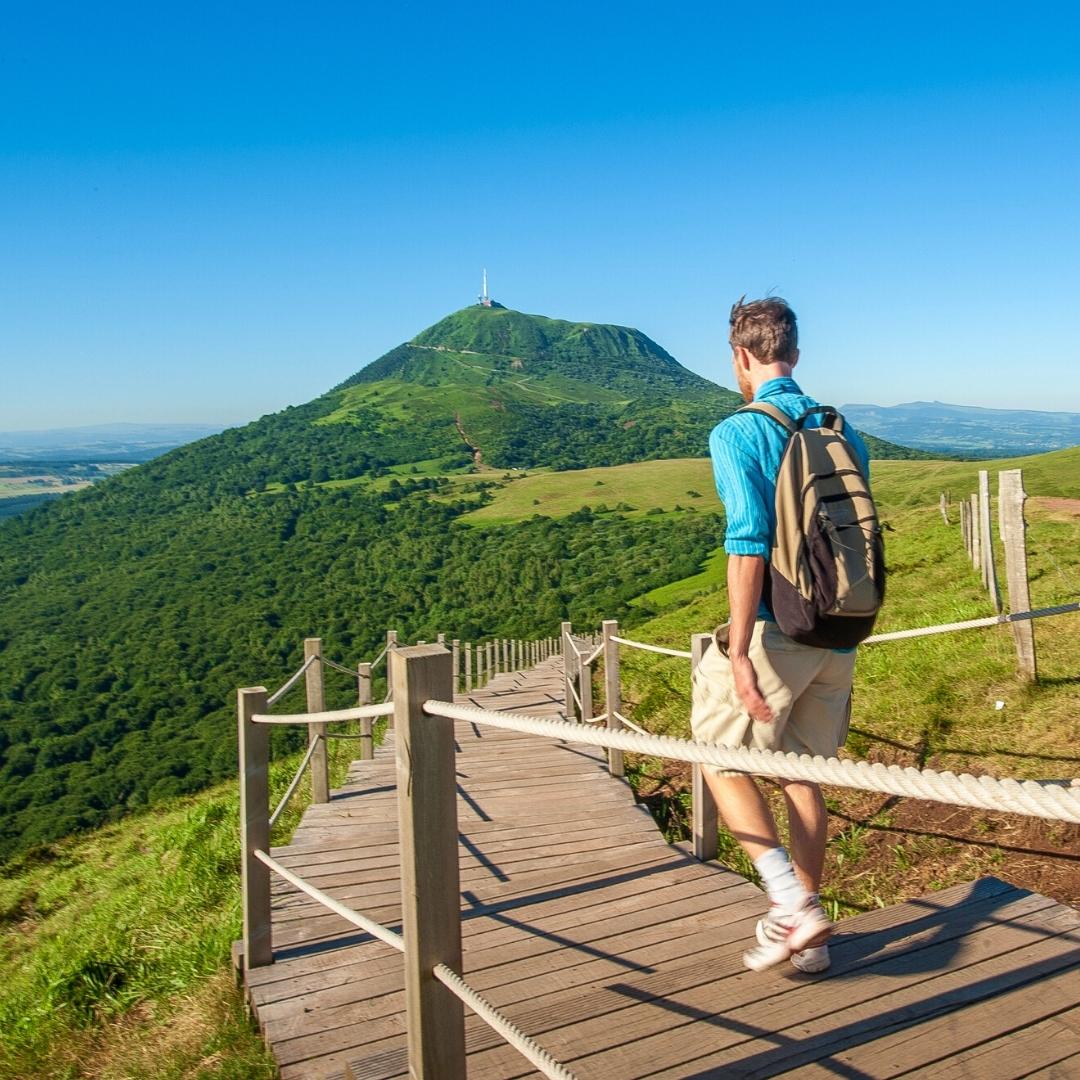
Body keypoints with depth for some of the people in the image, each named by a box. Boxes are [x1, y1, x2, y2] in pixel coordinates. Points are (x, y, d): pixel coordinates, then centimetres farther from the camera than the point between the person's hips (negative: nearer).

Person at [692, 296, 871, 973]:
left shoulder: (737, 434, -11)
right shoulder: (845, 434, 9)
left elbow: (749, 545, -21)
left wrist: (739, 652, -21)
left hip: (775, 631, -6)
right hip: (837, 637, 7)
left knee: (722, 759, 12)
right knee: (804, 772, 17)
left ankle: (792, 902, 2)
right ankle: (809, 935, 28)